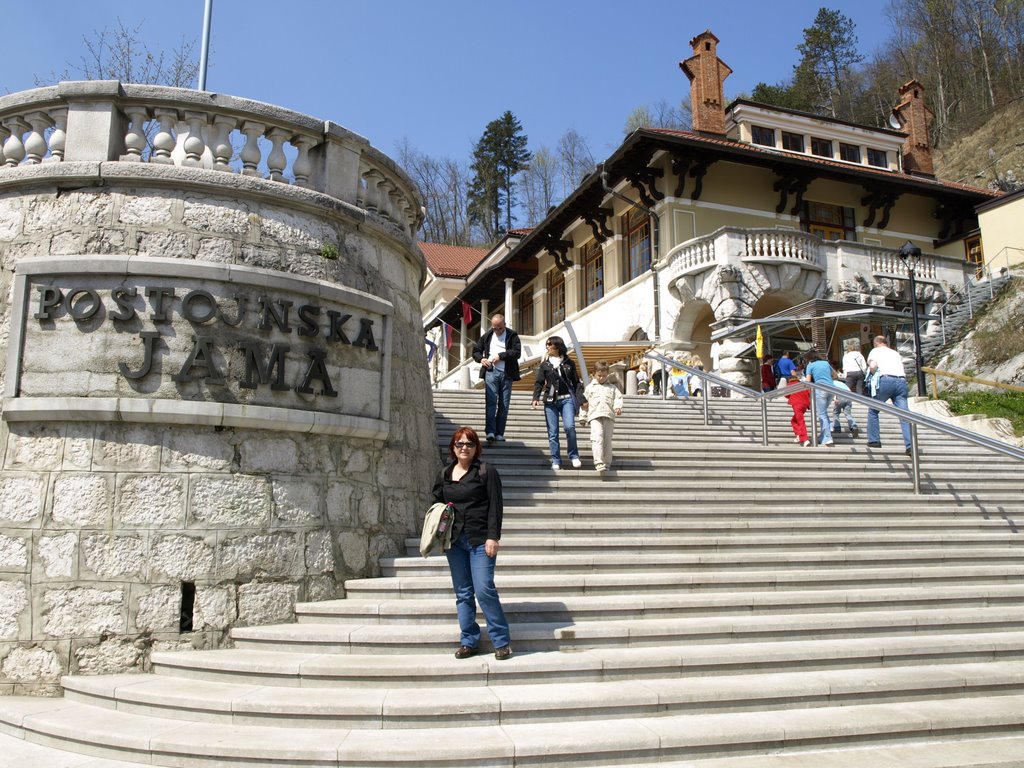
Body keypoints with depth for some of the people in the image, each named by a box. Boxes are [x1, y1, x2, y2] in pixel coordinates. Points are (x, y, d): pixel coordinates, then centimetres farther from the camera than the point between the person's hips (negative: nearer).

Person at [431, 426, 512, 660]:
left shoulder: (486, 472, -2)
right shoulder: (443, 474, 12)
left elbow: (495, 507, -6)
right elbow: (436, 504, 20)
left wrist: (493, 537, -13)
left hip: (480, 540, -5)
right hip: (454, 541, 5)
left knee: (484, 590, -9)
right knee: (463, 594, 9)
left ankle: (501, 641, 3)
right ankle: (469, 641, 18)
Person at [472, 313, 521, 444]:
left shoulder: (512, 335, 4)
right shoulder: (487, 336, 13)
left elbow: (517, 352, -8)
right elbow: (476, 350, 21)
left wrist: (500, 356, -13)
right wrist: (481, 359, 0)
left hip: (507, 373, 0)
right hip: (491, 372, 1)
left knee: (504, 404, 1)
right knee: (491, 401, -11)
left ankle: (499, 433, 6)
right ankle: (490, 432, -14)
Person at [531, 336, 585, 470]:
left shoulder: (569, 363, 10)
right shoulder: (545, 365, 10)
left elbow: (576, 382, 13)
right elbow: (539, 382, 6)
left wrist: (582, 400, 11)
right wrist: (536, 398, -9)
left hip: (566, 399, -1)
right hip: (550, 401, 1)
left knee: (569, 426, -18)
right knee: (553, 432, 0)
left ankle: (574, 456, -2)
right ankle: (556, 461, 7)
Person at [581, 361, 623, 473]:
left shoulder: (612, 388, 21)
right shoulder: (589, 387, 21)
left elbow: (618, 398, 9)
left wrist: (618, 407, -11)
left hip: (609, 416, 1)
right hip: (595, 416, -1)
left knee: (607, 440, -1)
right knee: (597, 438, -19)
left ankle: (607, 464, 6)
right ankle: (599, 463, -27)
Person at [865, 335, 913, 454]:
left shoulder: (875, 351, 17)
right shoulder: (895, 353, 31)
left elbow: (872, 366, -3)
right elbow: (904, 371, 20)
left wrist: (873, 375, 15)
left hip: (886, 380, -4)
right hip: (901, 381, 4)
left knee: (873, 411, 14)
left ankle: (874, 440, 11)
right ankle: (910, 445, -14)